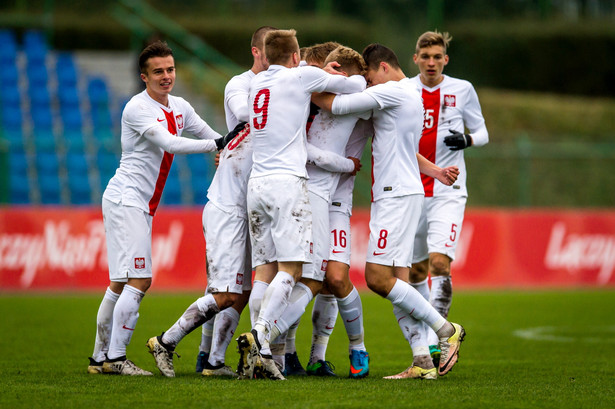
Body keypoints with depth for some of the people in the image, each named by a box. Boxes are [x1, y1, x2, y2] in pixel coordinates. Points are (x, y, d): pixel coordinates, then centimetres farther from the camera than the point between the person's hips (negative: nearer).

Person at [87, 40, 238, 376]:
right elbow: (170, 144, -25)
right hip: (125, 199, -9)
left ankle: (101, 357, 16)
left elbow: (217, 139, 18)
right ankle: (115, 358, -14)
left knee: (121, 284, 11)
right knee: (139, 279, -15)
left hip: (142, 206, 9)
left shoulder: (180, 107, 12)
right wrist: (218, 144, -28)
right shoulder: (137, 108, -14)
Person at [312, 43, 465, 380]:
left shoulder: (393, 91, -11)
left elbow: (337, 105, -14)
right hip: (396, 194, 10)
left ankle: (446, 330, -9)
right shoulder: (411, 94, 22)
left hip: (397, 196, -10)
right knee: (397, 282, 4)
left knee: (377, 277, -15)